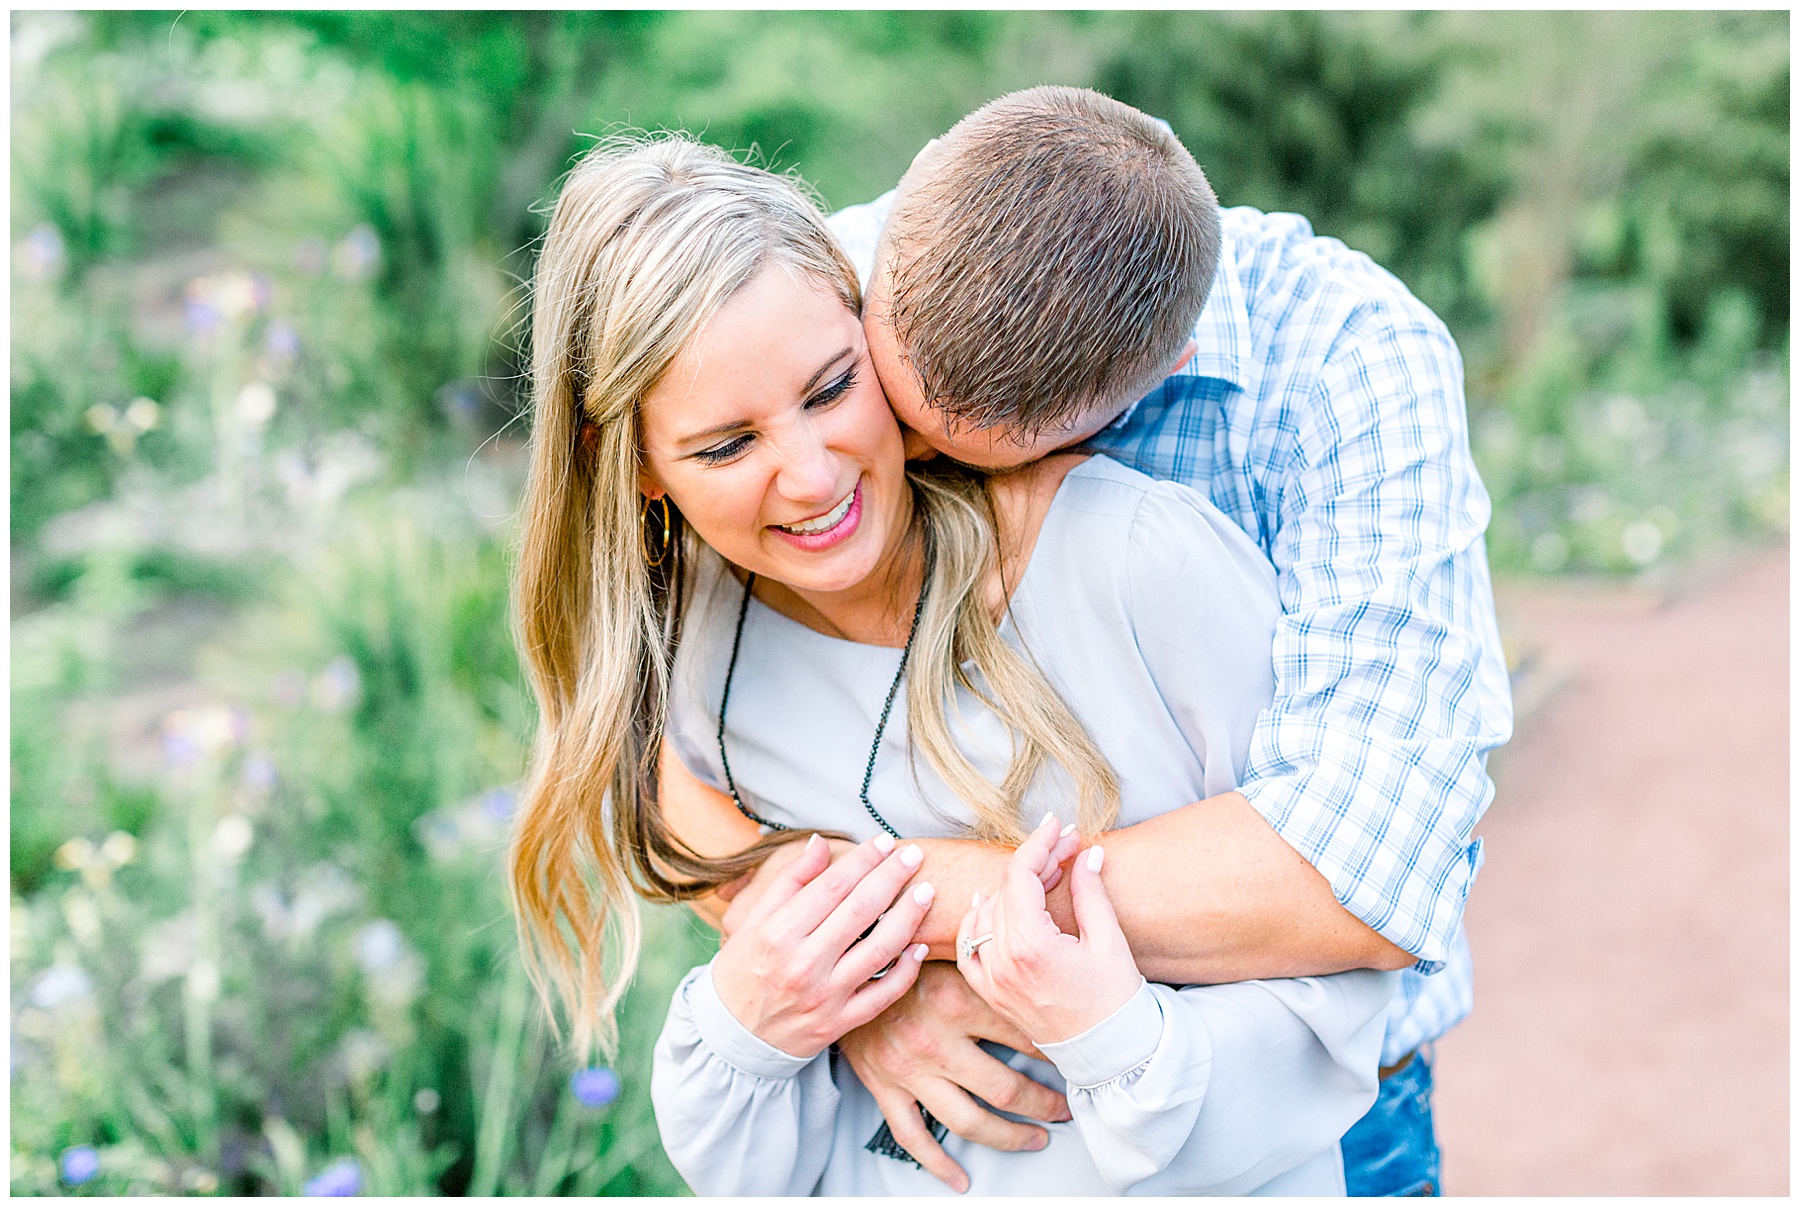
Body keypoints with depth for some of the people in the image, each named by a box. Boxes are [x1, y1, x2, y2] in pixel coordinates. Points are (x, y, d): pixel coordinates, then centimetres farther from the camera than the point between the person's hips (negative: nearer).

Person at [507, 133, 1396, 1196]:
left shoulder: (1154, 566, -15)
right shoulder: (699, 680, -3)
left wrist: (1133, 1048, -22)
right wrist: (740, 1034, -16)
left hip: (1220, 1182, -1)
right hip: (905, 1182, 2)